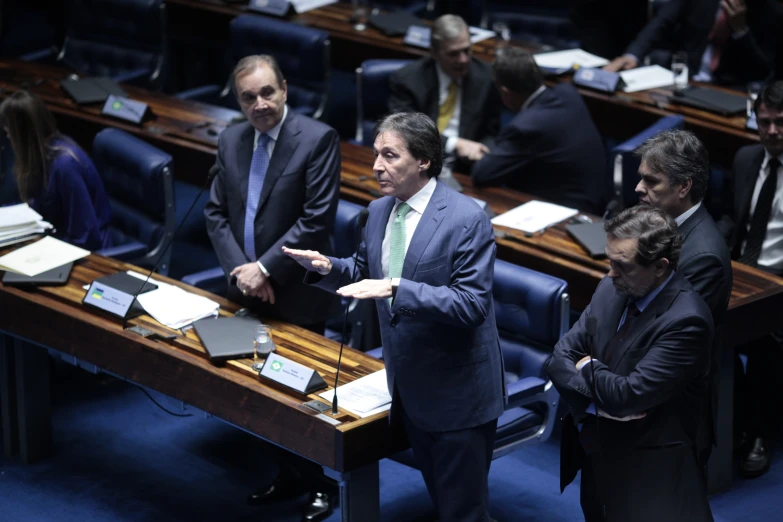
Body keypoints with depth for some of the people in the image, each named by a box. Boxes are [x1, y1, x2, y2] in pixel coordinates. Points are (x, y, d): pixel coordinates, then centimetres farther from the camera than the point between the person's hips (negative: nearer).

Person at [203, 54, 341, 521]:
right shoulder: (231, 141, 5)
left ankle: (323, 482, 20)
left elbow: (318, 219, -18)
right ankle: (289, 474, 30)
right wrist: (240, 268, -9)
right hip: (247, 291, 6)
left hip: (297, 294, -5)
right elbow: (216, 213, 6)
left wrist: (266, 269, -18)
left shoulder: (318, 139, -14)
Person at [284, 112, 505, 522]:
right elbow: (365, 275, 16)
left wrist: (396, 288, -34)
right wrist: (327, 268, -5)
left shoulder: (466, 219, -20)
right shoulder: (379, 211, 3)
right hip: (408, 387, 7)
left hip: (457, 392, -7)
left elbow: (473, 303, -25)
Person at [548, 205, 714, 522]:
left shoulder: (685, 320, -25)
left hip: (647, 474, -7)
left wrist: (588, 367, -8)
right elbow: (561, 357, 1)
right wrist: (600, 397, -17)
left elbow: (628, 395, -28)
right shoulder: (610, 289, -2)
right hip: (596, 455, 7)